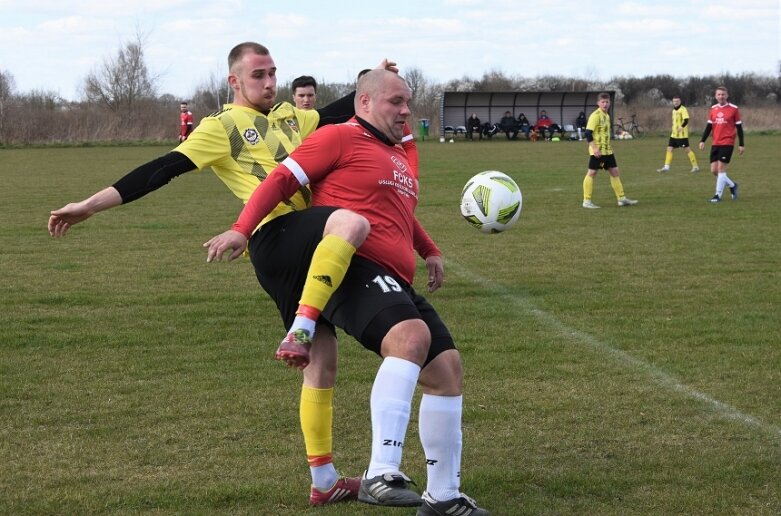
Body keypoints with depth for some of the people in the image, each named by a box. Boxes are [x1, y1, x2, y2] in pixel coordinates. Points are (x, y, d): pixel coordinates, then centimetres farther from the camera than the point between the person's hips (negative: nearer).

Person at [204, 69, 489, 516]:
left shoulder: (399, 158, 25)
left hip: (395, 282, 10)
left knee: (448, 368, 6)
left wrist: (431, 251, 34)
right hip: (355, 271, -10)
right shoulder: (341, 137, -1)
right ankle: (382, 474, -41)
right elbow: (283, 179, -7)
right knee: (412, 335, -34)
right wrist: (242, 230, -17)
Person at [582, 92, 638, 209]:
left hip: (607, 150, 9)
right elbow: (588, 133, -20)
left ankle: (622, 199, 15)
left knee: (615, 172, 10)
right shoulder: (595, 116, -14)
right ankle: (586, 201, 0)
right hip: (597, 151, -9)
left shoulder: (606, 115, 14)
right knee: (592, 173, -4)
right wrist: (594, 148, -25)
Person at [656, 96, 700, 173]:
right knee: (669, 149, 3)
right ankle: (666, 167, 5)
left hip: (682, 134, -8)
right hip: (674, 134, 8)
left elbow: (686, 120, -23)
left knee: (687, 149, -4)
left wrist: (682, 127, -39)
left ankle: (695, 166, 3)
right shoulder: (674, 110, 16)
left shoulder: (683, 109, -11)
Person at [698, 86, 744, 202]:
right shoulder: (713, 109, 10)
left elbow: (739, 127, 0)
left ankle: (718, 194, -4)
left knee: (721, 168, -11)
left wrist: (741, 144, -1)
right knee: (714, 170, 4)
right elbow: (709, 126, 14)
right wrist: (703, 140, 4)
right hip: (715, 144, 5)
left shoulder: (734, 109, -3)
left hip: (727, 143, -5)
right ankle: (732, 185, 25)